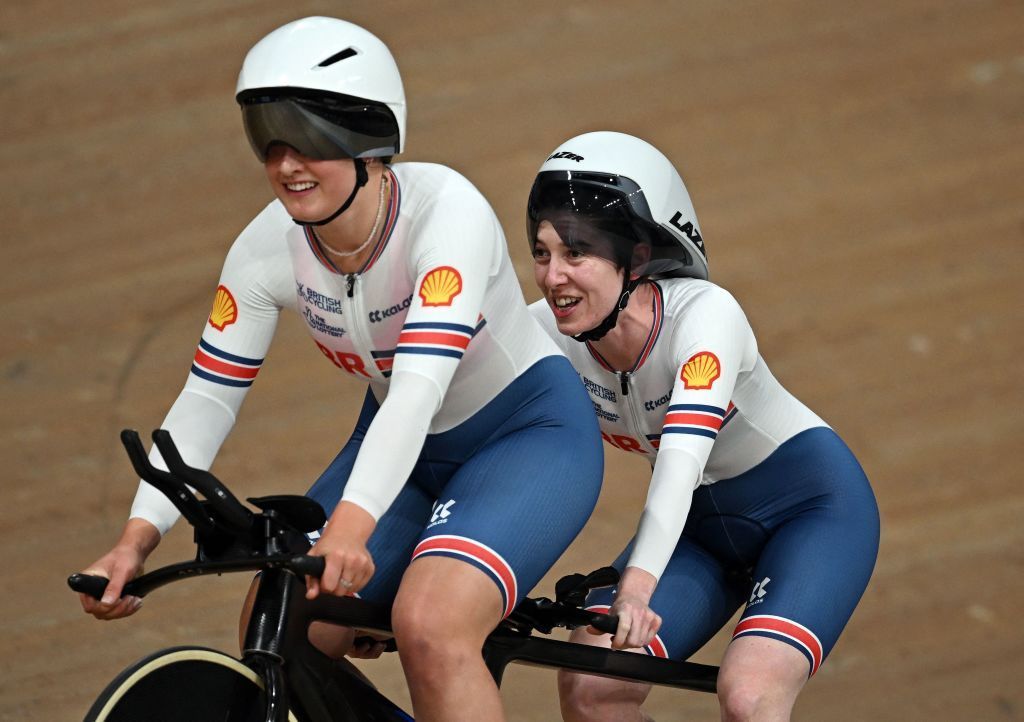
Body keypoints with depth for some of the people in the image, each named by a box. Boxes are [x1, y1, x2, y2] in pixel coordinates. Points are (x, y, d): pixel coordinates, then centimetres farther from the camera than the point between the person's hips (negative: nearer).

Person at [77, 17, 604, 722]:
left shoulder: (446, 210, -30)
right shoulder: (270, 247, -14)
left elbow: (421, 382, -41)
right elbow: (208, 396, -10)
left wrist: (351, 524, -54)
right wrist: (139, 535, -24)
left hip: (530, 433, -6)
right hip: (405, 446, 6)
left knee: (430, 627, -30)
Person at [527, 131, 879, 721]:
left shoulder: (704, 314, -30)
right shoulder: (549, 332, -15)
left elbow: (683, 454, -43)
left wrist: (639, 584, -57)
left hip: (811, 504, -5)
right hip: (702, 524, 5)